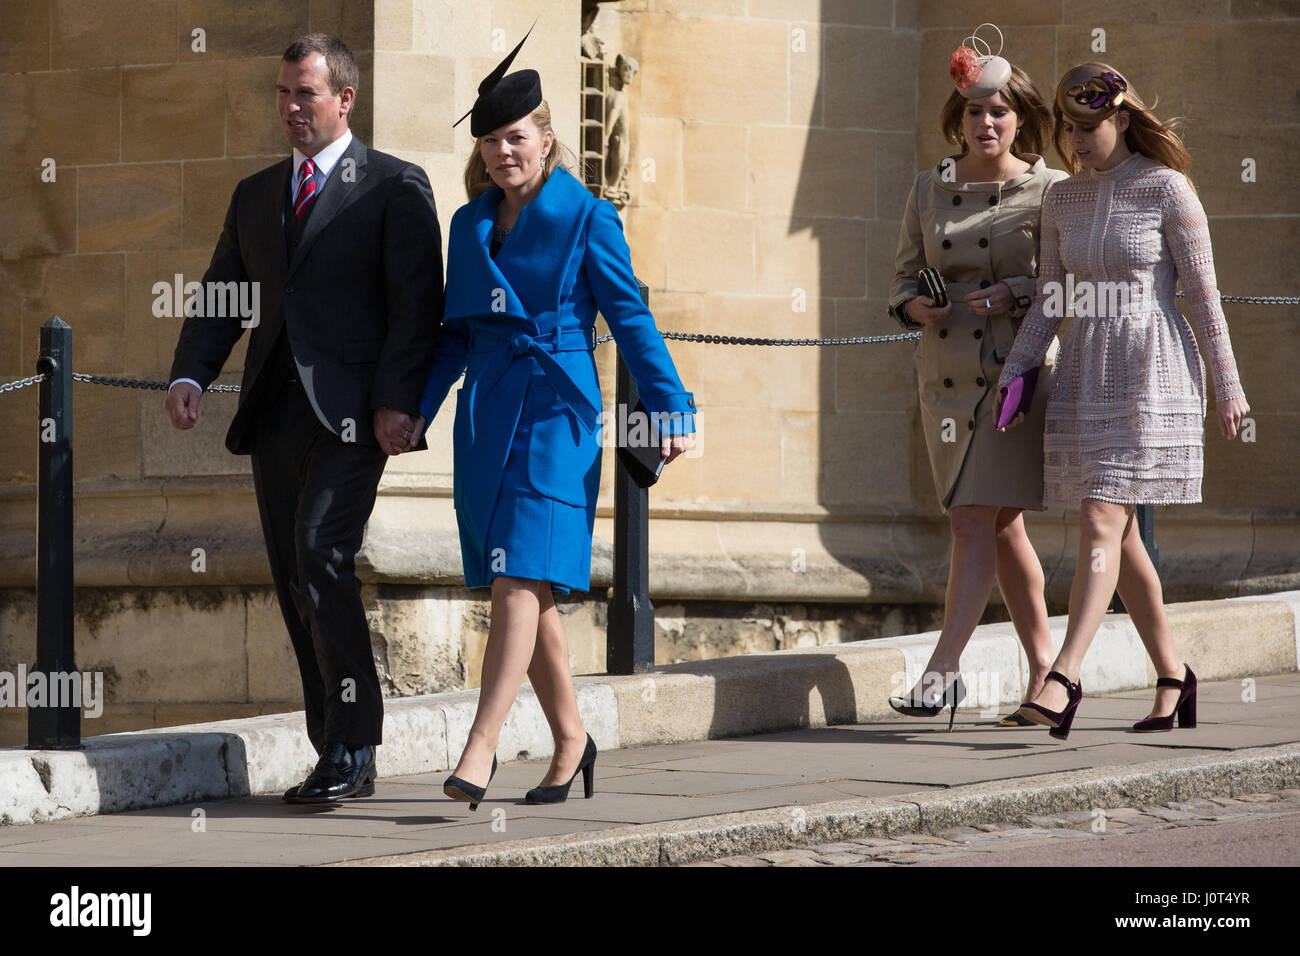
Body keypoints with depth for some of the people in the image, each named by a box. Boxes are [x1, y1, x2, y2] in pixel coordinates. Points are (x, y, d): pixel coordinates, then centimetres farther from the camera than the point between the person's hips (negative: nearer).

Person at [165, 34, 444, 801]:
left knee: (321, 556, -20)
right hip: (276, 414, 6)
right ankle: (339, 759, 10)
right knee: (296, 583, 5)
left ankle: (354, 747, -16)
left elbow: (417, 301, -5)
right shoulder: (257, 196, 19)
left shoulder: (394, 187, 2)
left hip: (351, 412, -6)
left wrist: (399, 401, -16)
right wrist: (191, 376, -2)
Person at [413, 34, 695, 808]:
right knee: (526, 592, 8)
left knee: (521, 579, -15)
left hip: (555, 412, -6)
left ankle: (481, 748, -22)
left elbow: (630, 316, -3)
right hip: (486, 417, 6)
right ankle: (570, 739, 20)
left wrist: (669, 408, -9)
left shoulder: (586, 218, -1)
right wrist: (414, 412, 14)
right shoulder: (470, 226, 14)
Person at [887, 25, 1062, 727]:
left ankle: (943, 668, -16)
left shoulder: (1049, 190, -2)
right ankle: (1046, 670, 19)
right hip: (947, 374, 5)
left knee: (976, 518, -13)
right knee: (1000, 526, 10)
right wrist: (917, 306, -7)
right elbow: (904, 276, 15)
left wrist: (1016, 293, -19)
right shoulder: (929, 190, 10)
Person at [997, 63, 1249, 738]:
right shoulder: (1063, 201, 9)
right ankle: (1172, 676, 22)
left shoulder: (1165, 190, -7)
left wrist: (1227, 387, -4)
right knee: (1118, 536, 9)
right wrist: (1013, 373, 3)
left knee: (1101, 521, -17)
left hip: (1151, 377, -6)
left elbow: (1203, 294, -5)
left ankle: (1064, 679, -25)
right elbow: (1050, 302, 14)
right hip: (1083, 377, 6)